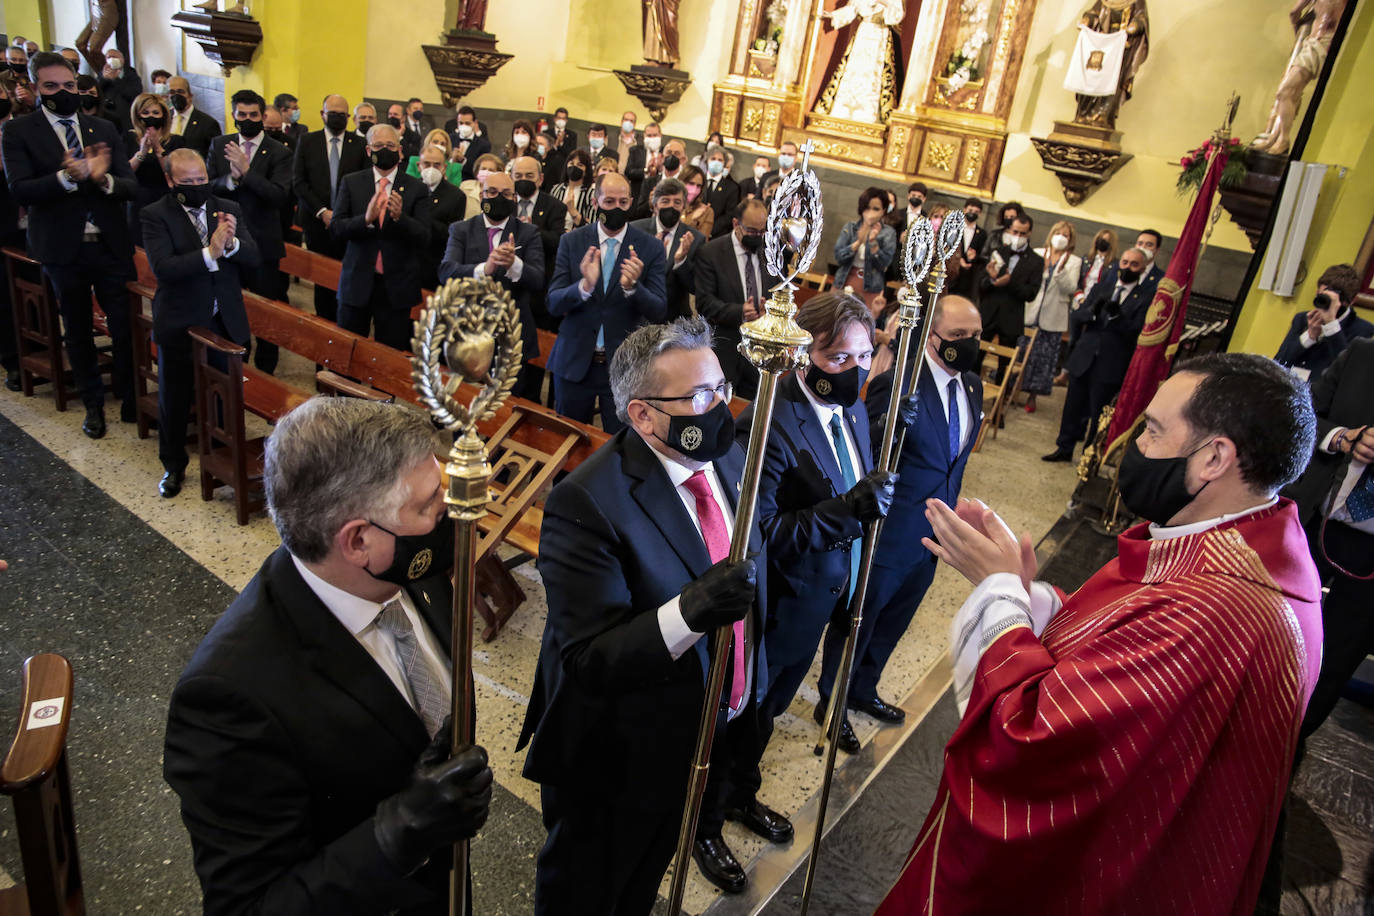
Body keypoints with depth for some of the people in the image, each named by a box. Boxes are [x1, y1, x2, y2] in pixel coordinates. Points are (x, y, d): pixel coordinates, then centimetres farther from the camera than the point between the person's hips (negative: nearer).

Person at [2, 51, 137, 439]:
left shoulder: (104, 129, 6)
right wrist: (66, 177, -29)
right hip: (63, 250, -1)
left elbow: (131, 185, 0)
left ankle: (129, 396, 22)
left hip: (112, 245, 1)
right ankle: (93, 403, 27)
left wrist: (104, 178, -22)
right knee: (77, 332, 12)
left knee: (126, 327, 1)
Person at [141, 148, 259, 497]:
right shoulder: (155, 215, -7)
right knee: (175, 399, 9)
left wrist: (232, 243, -23)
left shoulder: (229, 209, 4)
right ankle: (173, 466, 28)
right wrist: (210, 253, -30)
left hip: (226, 322, 3)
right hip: (180, 323, -2)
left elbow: (254, 261, -3)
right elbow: (163, 268, -21)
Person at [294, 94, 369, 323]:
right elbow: (298, 181, 3)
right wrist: (321, 211, -7)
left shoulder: (359, 145, 4)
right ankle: (324, 322, 17)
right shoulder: (308, 142, 7)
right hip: (317, 221, 1)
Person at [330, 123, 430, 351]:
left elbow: (424, 239, -5)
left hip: (396, 287, -1)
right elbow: (335, 229, -3)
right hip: (357, 282, 1)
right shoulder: (351, 183, 6)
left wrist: (400, 217, -23)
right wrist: (366, 219, -21)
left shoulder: (417, 189, 1)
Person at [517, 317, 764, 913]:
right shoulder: (587, 504, -30)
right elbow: (589, 661, -31)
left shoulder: (729, 457, -5)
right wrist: (689, 612, -46)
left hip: (721, 728, 7)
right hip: (617, 765, -6)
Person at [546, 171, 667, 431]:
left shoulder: (651, 247, -4)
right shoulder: (571, 242, 0)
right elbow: (553, 304, -6)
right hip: (574, 361, 1)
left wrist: (632, 287, -28)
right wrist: (584, 285, -26)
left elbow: (659, 312, -8)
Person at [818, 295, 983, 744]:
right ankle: (831, 702, 35)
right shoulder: (899, 380, -23)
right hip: (890, 533, -7)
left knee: (892, 622, 25)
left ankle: (863, 689, 49)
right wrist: (889, 422, -46)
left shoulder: (972, 385, 3)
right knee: (857, 619, 12)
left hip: (933, 533, 8)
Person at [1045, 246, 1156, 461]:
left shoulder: (1147, 296, -4)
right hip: (1083, 358, 4)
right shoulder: (1103, 286, 8)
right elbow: (1076, 316, 5)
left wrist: (1117, 316, -27)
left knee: (1097, 413, 3)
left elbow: (1137, 331, -14)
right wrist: (1092, 310, -14)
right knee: (1073, 406, 12)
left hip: (1110, 365, -4)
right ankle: (1065, 448, 26)